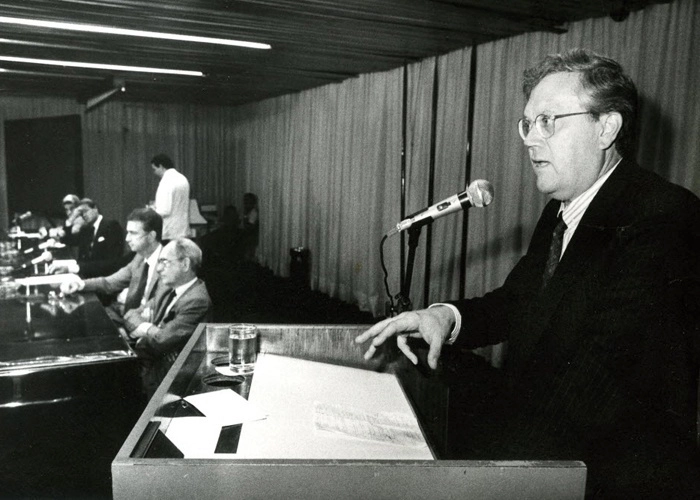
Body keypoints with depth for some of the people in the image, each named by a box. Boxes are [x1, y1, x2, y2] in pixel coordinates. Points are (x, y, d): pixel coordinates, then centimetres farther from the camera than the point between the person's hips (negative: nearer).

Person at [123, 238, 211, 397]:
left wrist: (146, 329, -4)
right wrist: (147, 328, -10)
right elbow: (131, 315, 12)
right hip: (144, 362, 8)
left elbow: (162, 341, -25)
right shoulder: (168, 290, 10)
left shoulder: (197, 301, -21)